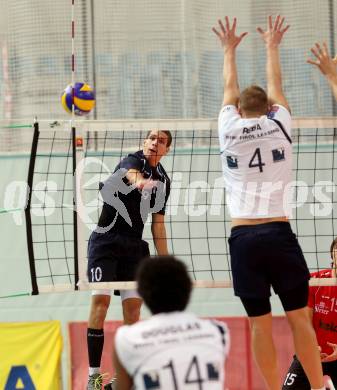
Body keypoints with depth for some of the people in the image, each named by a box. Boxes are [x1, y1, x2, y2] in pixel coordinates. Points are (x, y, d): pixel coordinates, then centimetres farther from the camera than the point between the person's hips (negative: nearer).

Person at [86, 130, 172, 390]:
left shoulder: (163, 180, 12)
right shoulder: (133, 161, -7)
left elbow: (158, 224, 18)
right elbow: (132, 175, -34)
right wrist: (142, 182, -58)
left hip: (134, 246, 6)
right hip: (106, 240, -6)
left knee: (133, 307, -2)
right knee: (101, 299, -15)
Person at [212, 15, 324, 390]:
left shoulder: (229, 130, 7)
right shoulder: (278, 126, 5)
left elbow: (230, 91, 26)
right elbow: (275, 87, 23)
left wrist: (229, 50, 39)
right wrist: (271, 46, 38)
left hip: (242, 237, 1)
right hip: (278, 232, -1)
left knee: (260, 323, 2)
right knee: (299, 317, 2)